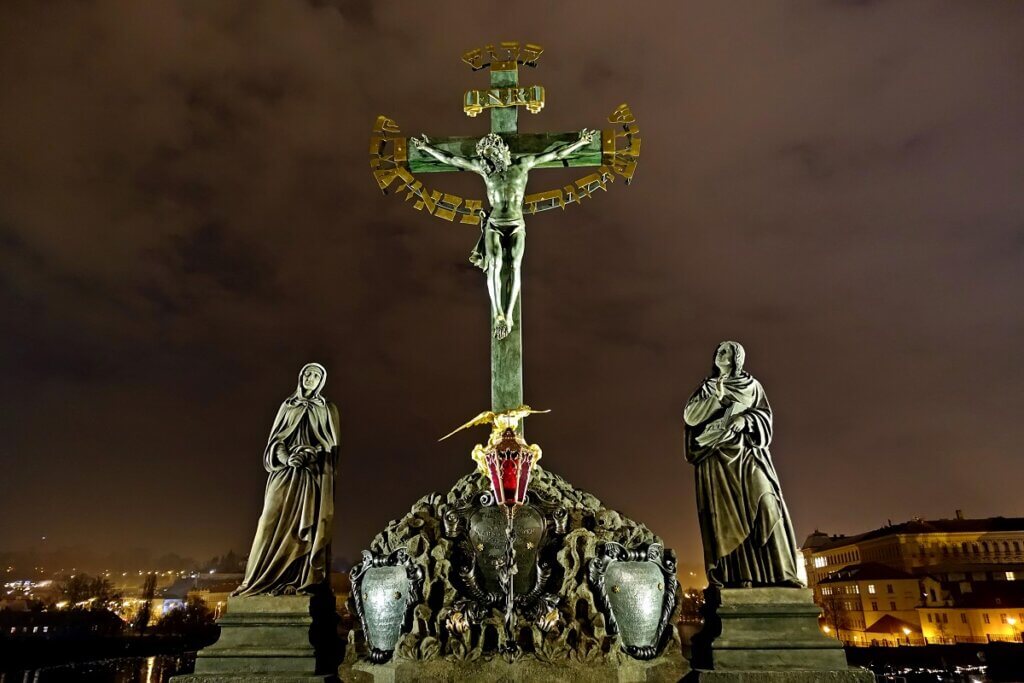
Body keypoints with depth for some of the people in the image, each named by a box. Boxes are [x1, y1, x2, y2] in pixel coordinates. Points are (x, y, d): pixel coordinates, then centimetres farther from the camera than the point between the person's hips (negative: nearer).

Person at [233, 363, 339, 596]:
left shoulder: (328, 410, 10)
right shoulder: (287, 406, 15)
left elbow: (331, 445, 2)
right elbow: (276, 439, 7)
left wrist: (307, 454, -15)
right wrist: (286, 457, -13)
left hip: (313, 476, -2)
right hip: (285, 473, 2)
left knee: (306, 527, -8)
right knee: (274, 523, -6)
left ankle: (297, 582, -10)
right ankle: (261, 581, -3)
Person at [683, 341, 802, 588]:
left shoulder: (752, 385, 18)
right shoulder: (707, 387, 17)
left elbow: (765, 415, 8)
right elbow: (689, 416, 2)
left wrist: (746, 419, -12)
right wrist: (717, 397, -9)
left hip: (748, 452, 0)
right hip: (718, 454, 0)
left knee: (764, 503, -17)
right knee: (726, 511, -11)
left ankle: (776, 572, -19)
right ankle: (734, 577, -16)